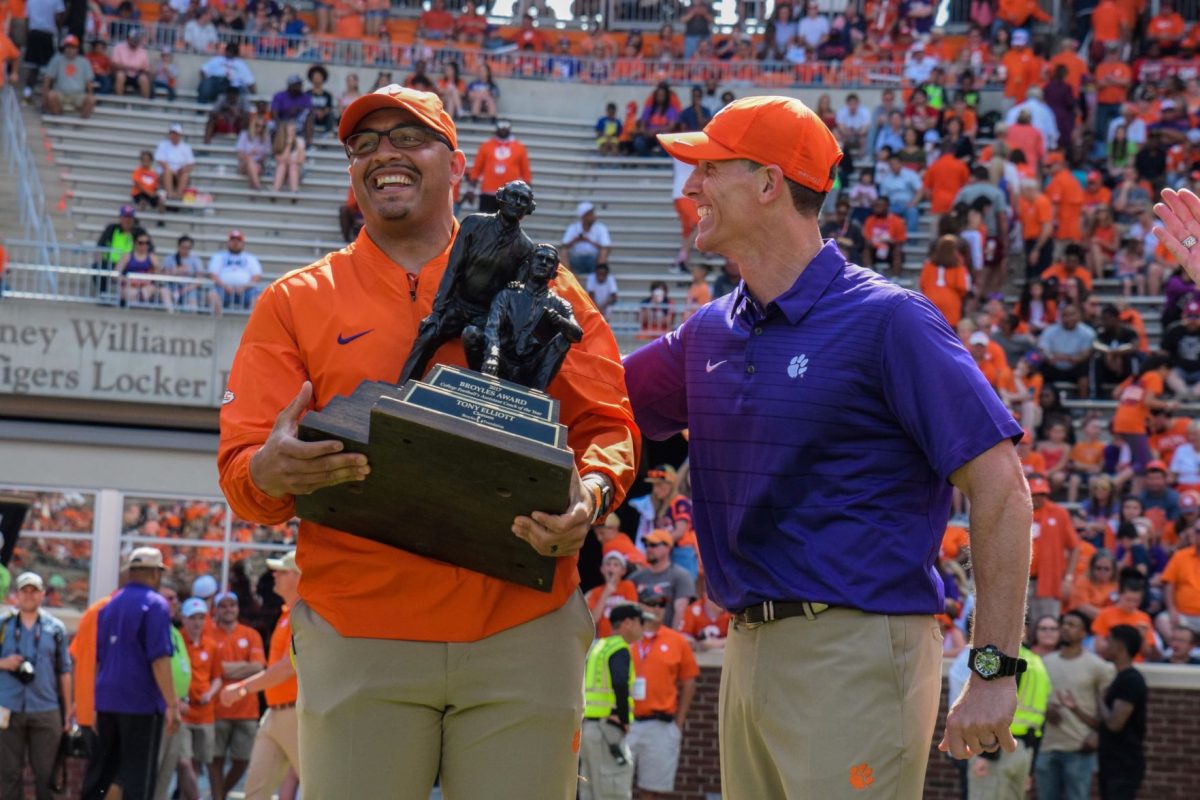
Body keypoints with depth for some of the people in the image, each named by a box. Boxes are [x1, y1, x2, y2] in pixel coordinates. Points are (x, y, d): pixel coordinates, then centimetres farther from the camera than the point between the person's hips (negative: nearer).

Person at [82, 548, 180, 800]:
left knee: (99, 772, 12)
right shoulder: (155, 604, -8)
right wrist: (172, 704, -17)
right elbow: (159, 658, -16)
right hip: (141, 703, -7)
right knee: (139, 778, -5)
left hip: (107, 701, 7)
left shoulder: (111, 605, 15)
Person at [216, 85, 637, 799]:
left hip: (524, 634, 0)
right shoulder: (295, 303, 11)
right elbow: (241, 467, 4)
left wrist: (590, 496, -12)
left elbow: (608, 425, 10)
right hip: (358, 642, 0)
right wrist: (274, 473, -20)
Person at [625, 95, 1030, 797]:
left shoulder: (887, 320, -9)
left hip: (856, 651, -8)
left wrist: (995, 669, -16)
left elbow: (1000, 488, -12)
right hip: (750, 650, 8)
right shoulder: (710, 333, 13)